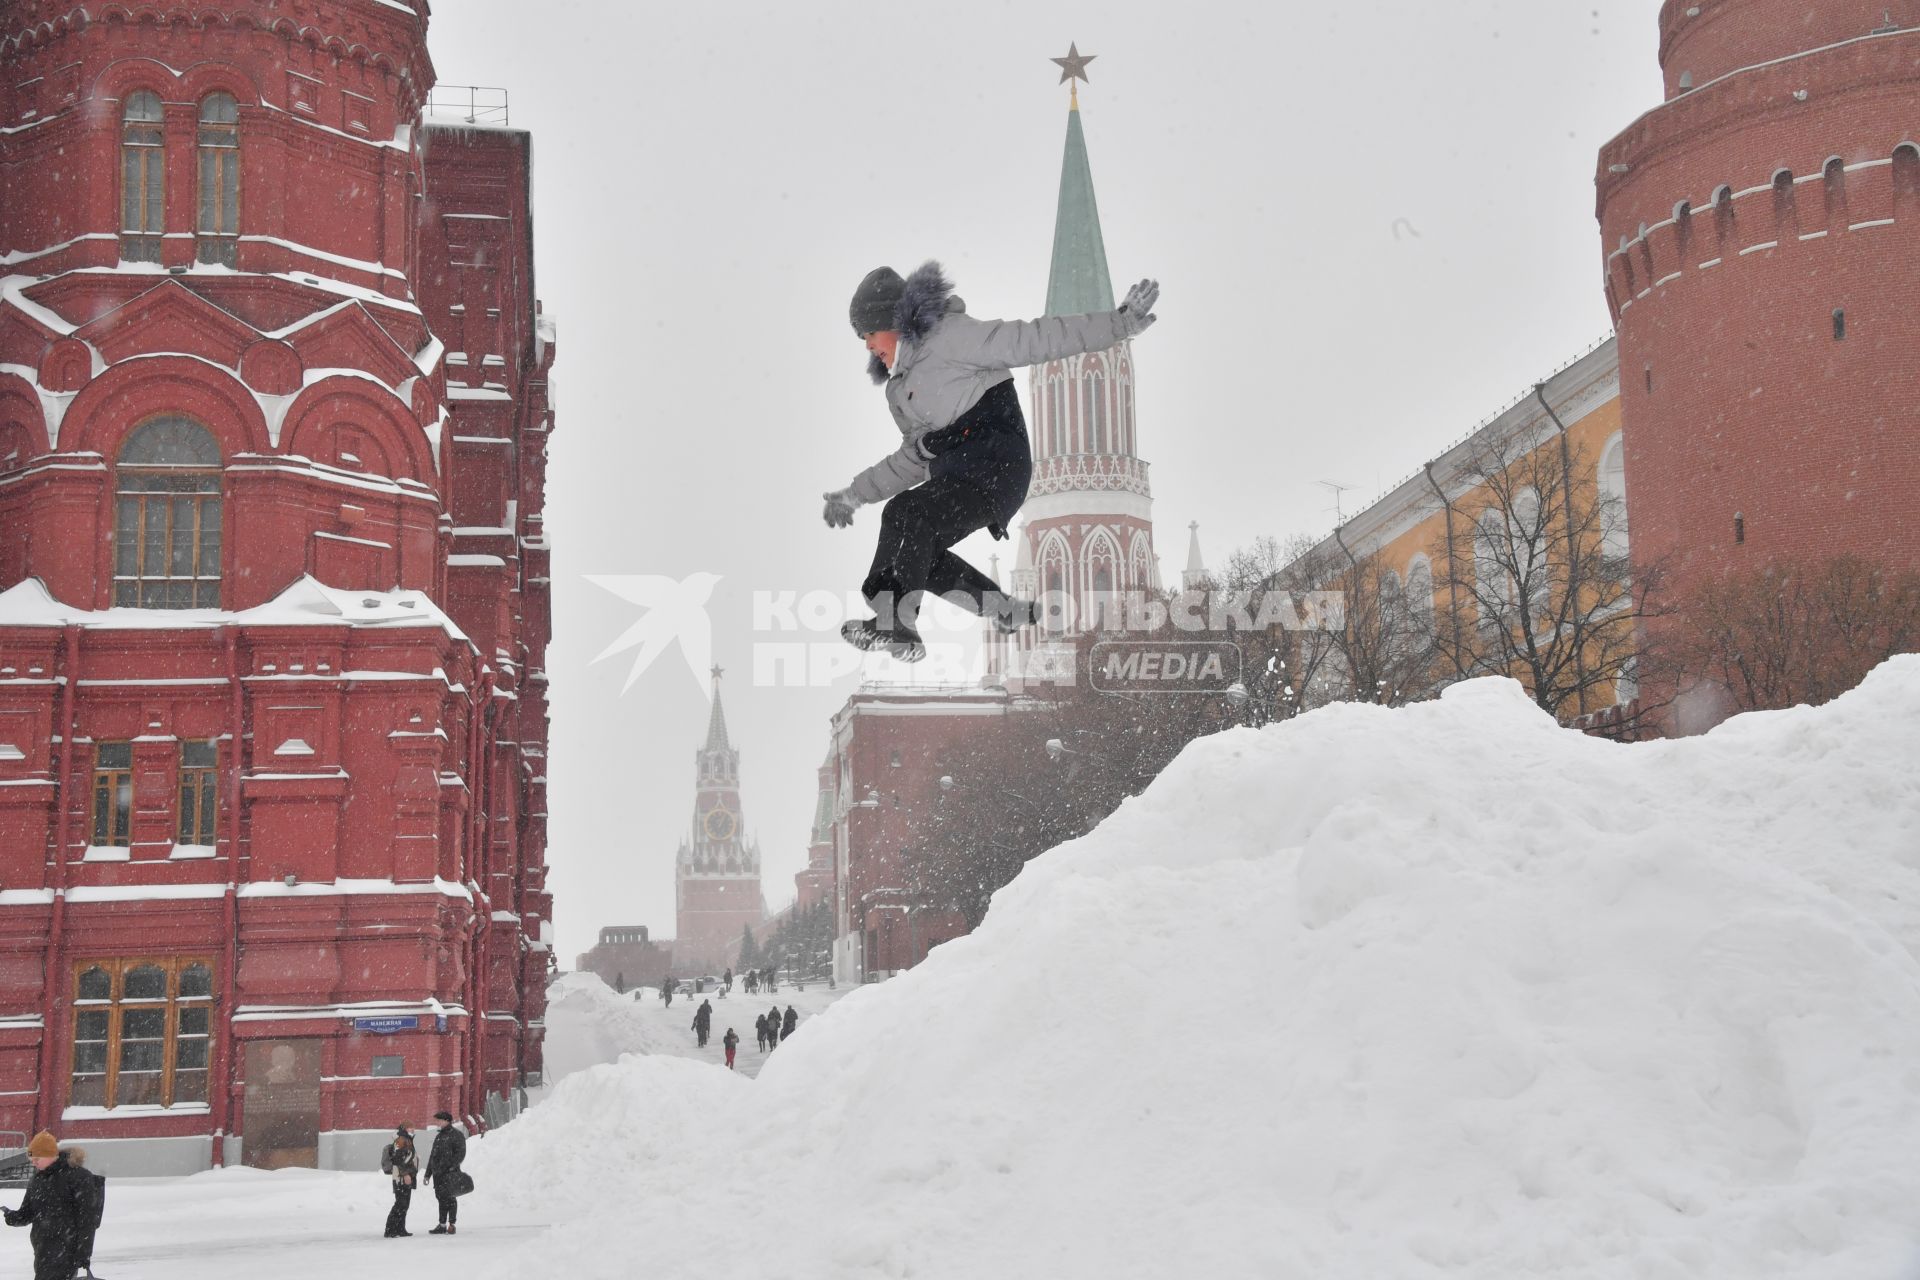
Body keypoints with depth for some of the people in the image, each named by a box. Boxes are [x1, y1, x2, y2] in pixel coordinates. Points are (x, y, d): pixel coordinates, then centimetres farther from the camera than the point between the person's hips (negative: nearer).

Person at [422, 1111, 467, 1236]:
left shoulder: (457, 1135, -4)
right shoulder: (439, 1136, 20)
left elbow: (460, 1155, -12)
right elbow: (432, 1156, 23)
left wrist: (449, 1167, -20)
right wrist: (427, 1174, 20)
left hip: (450, 1174, -7)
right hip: (437, 1174, 7)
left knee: (450, 1198, -6)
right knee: (441, 1199, 10)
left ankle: (452, 1225, -3)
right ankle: (442, 1225, 15)